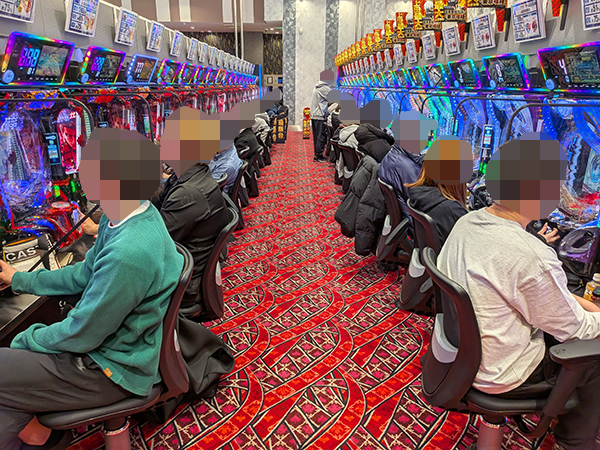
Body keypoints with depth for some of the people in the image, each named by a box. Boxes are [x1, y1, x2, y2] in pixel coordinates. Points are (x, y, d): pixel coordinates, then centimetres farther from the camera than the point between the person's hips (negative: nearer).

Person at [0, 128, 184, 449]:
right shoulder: (127, 218, -4)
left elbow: (81, 335, -21)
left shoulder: (129, 253, -34)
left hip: (111, 370, -8)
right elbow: (84, 275, 12)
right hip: (104, 337, 8)